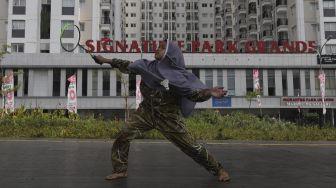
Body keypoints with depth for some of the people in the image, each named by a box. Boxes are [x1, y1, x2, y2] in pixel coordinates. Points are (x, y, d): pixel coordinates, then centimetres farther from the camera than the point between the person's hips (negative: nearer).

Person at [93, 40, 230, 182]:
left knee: (190, 146, 0)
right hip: (146, 112, 5)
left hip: (168, 117, -4)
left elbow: (192, 93, -19)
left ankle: (218, 169, 21)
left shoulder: (177, 75, -16)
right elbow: (128, 66, 10)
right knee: (123, 135, -8)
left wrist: (209, 92, -38)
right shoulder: (148, 66, -2)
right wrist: (106, 61, 13)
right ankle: (120, 170, 12)